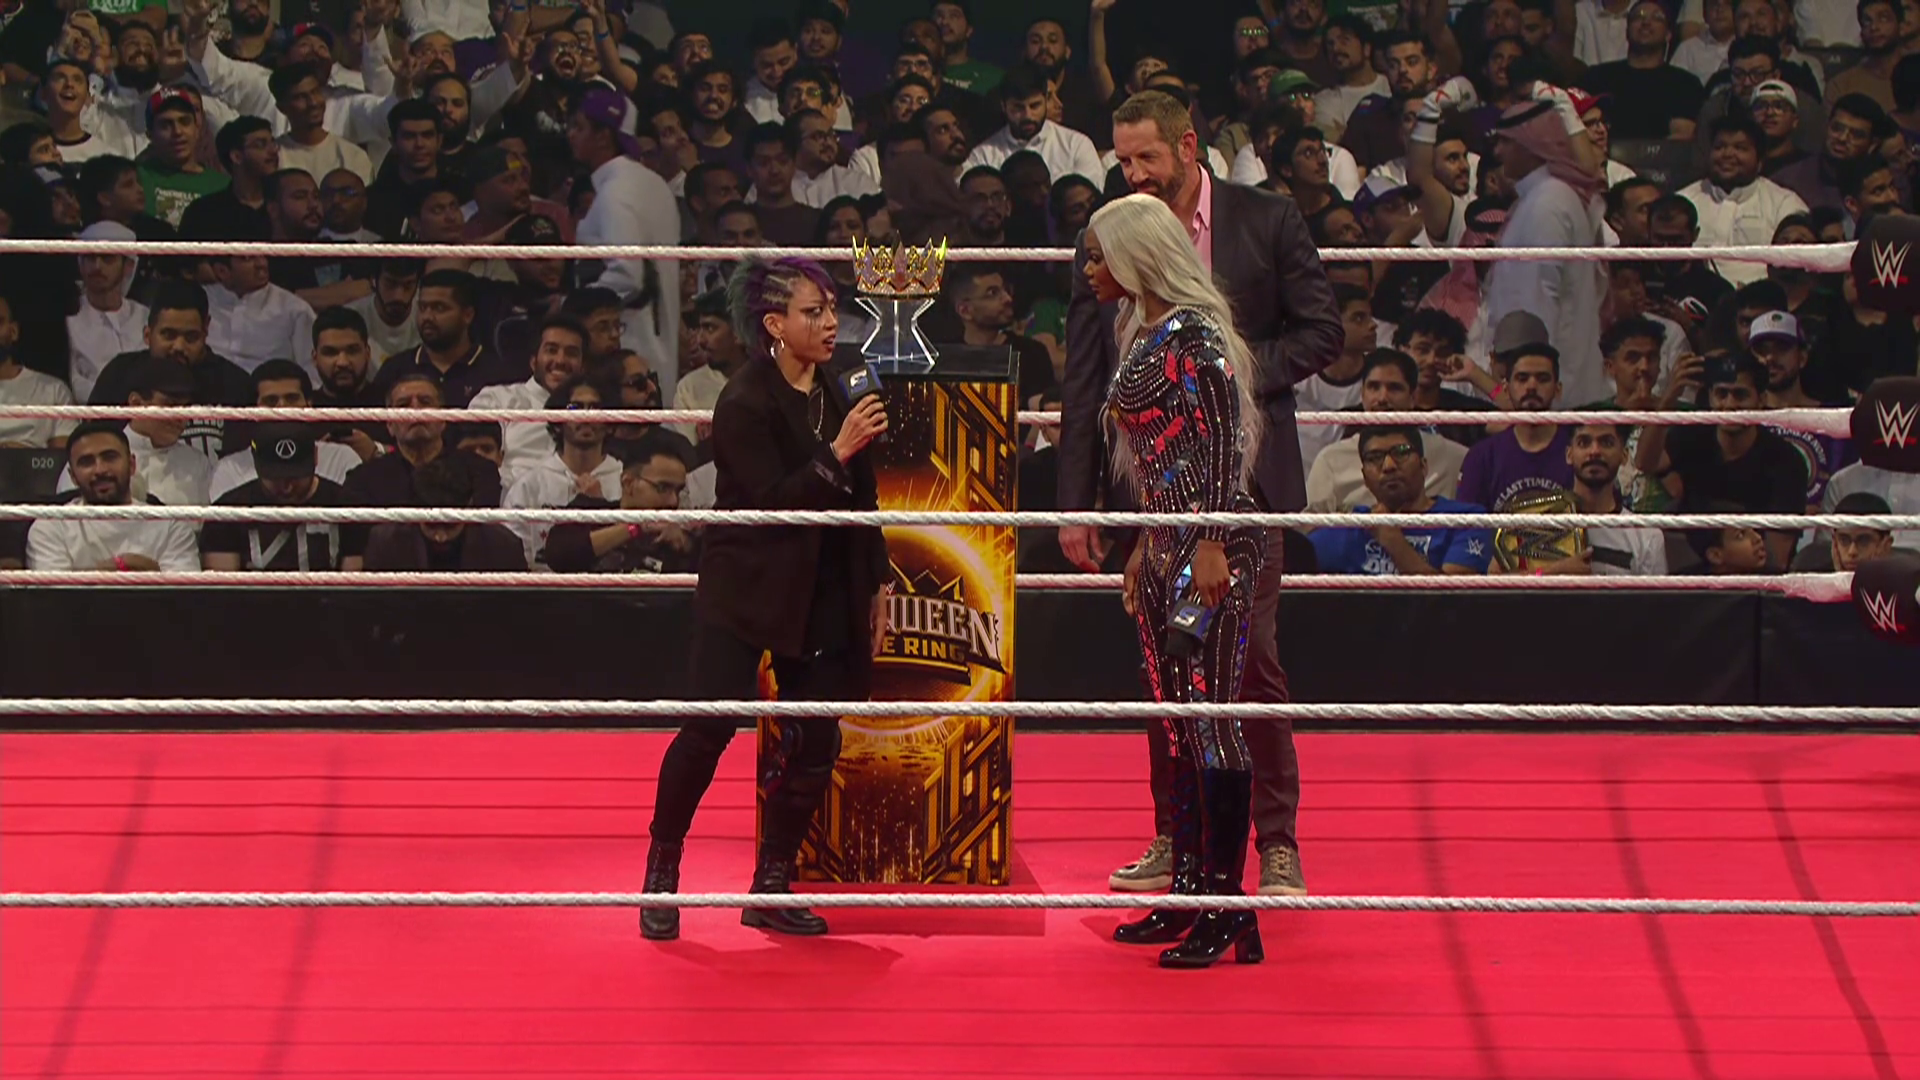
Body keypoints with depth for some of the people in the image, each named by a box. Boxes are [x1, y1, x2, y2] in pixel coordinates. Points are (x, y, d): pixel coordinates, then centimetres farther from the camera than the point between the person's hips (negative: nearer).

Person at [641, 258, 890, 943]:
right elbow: (772, 501, -20)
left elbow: (860, 496, 16)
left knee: (815, 745, 2)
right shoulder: (744, 403, -13)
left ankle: (770, 889, 13)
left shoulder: (834, 392, 8)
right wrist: (836, 454, -27)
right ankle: (661, 873, 7)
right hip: (746, 589, -6)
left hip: (823, 594, 6)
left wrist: (875, 586, 16)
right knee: (710, 727, -10)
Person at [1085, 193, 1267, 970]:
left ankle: (1227, 907, -8)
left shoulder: (1194, 332, -12)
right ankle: (1188, 892, 18)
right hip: (1165, 547, 10)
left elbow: (1224, 445, -17)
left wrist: (1209, 546, -21)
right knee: (1179, 724, 12)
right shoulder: (1141, 334, 16)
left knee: (1209, 718, -10)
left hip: (1211, 546, -10)